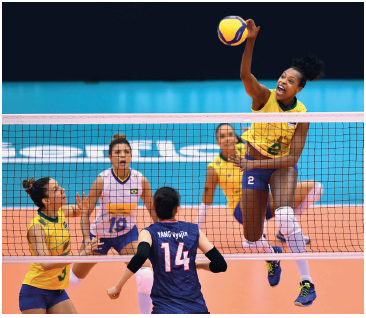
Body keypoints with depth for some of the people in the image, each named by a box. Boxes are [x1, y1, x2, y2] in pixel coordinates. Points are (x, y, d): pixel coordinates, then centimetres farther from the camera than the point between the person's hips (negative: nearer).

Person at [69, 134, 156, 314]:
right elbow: (86, 213, -18)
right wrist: (87, 239, -31)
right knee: (74, 279, 13)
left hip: (127, 234, 1)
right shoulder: (102, 180, -23)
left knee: (145, 276, -21)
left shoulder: (140, 180, -16)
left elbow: (153, 212, -4)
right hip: (99, 233, -1)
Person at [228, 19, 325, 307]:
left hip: (282, 167, -2)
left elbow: (292, 158, -18)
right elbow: (245, 75, -37)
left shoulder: (301, 115, -17)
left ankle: (307, 283, -28)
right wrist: (251, 40, -53)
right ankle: (273, 258, 46)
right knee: (252, 236, 6)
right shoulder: (264, 97, -16)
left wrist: (255, 164, -26)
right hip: (253, 167, 2)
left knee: (284, 217, -33)